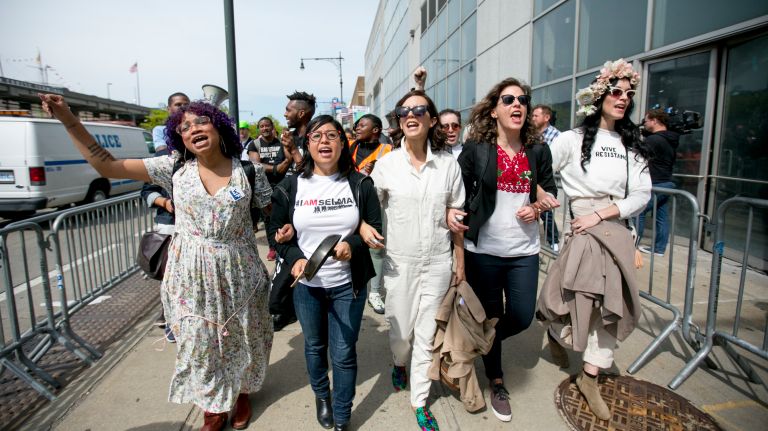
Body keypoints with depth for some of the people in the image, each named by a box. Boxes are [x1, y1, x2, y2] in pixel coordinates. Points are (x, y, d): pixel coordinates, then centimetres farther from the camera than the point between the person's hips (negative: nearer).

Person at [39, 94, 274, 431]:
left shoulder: (249, 170, -6)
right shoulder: (175, 168, -3)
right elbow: (107, 167, -4)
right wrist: (68, 119, -9)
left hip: (239, 274, -1)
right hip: (191, 276, 1)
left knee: (242, 339, 17)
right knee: (199, 344, 14)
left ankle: (242, 394, 46)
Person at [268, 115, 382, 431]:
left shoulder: (360, 184, -4)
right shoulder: (290, 187, -2)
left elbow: (375, 228, -1)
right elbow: (276, 230, 4)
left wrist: (353, 244, -21)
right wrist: (294, 258, -13)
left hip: (348, 284, -1)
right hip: (306, 283, 2)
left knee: (344, 353, 6)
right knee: (314, 345, 21)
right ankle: (321, 395, 50)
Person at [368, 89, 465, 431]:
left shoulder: (448, 164, -2)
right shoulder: (386, 164, -5)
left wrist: (460, 261, 6)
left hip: (437, 262, 1)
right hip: (399, 261, 0)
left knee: (427, 335, 9)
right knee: (401, 330, 14)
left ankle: (419, 400, 30)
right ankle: (399, 364, 50)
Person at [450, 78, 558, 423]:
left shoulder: (538, 151, 4)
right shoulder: (476, 149, -6)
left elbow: (550, 192, 13)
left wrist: (537, 208, -7)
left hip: (524, 251, 3)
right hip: (483, 250, -3)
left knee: (522, 317, 6)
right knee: (490, 317, 10)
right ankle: (497, 383, 33)